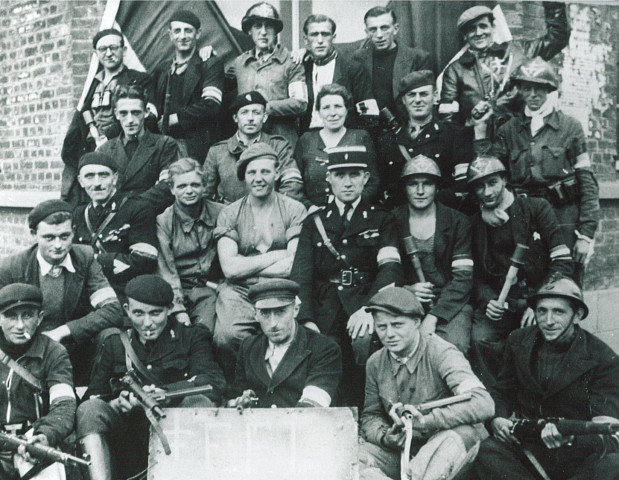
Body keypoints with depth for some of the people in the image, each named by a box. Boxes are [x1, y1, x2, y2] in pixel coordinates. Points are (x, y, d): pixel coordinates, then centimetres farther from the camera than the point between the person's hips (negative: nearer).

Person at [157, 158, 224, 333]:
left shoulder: (219, 213, 4)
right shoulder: (163, 221, 0)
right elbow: (166, 271, -6)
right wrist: (179, 310, -17)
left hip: (209, 289, 1)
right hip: (176, 291, 0)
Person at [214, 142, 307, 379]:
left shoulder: (294, 210, 8)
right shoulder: (230, 213, 11)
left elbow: (295, 266, -3)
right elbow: (229, 267, -1)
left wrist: (244, 267, -3)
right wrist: (277, 256, -3)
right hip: (239, 294, 1)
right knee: (227, 337, -28)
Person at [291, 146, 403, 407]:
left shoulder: (381, 220, 12)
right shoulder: (315, 221, 16)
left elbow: (391, 268, -4)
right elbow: (301, 273, 6)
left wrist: (369, 307, -23)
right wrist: (307, 321, -11)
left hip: (364, 302, -2)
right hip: (325, 305, 2)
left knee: (365, 339, -33)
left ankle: (356, 413, -15)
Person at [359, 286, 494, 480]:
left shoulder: (441, 353, -16)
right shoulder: (375, 363, 1)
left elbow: (484, 405, -28)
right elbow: (370, 415, 9)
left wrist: (425, 420, -35)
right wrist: (384, 436, -15)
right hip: (402, 450, 5)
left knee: (454, 435, -38)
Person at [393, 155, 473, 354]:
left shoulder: (458, 222, 4)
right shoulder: (393, 221, 7)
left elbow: (463, 276, -3)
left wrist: (433, 317, -15)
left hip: (450, 303, 0)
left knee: (454, 345, -31)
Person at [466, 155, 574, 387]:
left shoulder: (536, 208, 2)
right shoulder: (475, 224, 11)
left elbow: (563, 262, -4)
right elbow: (477, 276, 14)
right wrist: (487, 301, -7)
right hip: (499, 304, 2)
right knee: (480, 339, -25)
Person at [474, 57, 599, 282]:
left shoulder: (569, 126, 3)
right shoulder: (509, 130, 10)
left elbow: (587, 182, 0)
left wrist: (586, 234, -6)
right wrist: (480, 135, -3)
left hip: (563, 220, -2)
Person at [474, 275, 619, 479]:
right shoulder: (518, 341, 2)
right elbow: (501, 391, 15)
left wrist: (571, 439, -40)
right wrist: (497, 418, -9)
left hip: (580, 453, -2)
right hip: (525, 444, 3)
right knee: (488, 451, -29)